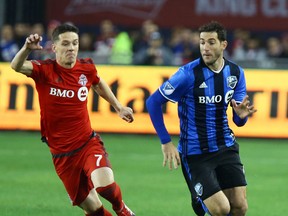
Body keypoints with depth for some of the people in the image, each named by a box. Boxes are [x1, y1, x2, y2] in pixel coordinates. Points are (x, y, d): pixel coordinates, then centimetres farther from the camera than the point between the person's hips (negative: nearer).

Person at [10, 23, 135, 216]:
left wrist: (118, 107, 25)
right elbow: (17, 66, -32)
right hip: (62, 153, -1)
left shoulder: (86, 67, -2)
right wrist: (26, 49, -51)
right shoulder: (45, 70, -12)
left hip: (88, 142, 1)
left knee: (105, 185, -25)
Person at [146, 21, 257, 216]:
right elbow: (153, 102, -10)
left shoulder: (236, 73, 0)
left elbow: (238, 121, 7)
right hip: (195, 153, -5)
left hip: (225, 147, 5)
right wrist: (166, 142, -13)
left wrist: (242, 115, -18)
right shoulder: (188, 74, -15)